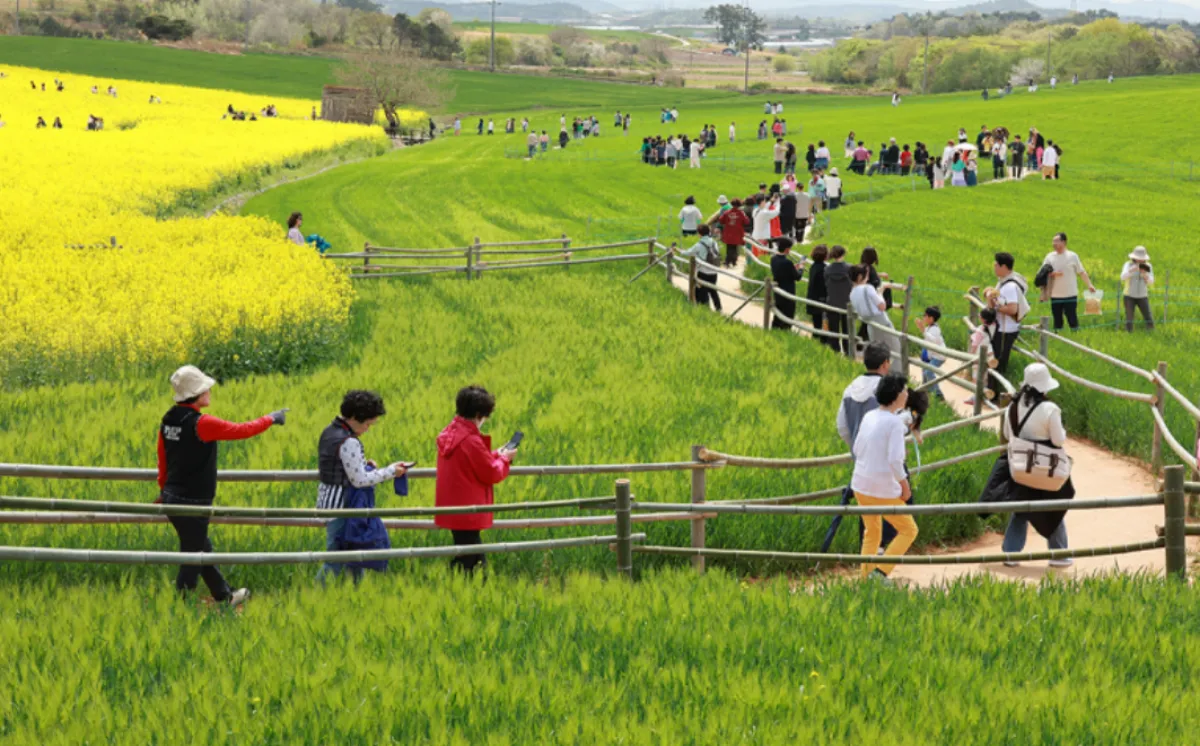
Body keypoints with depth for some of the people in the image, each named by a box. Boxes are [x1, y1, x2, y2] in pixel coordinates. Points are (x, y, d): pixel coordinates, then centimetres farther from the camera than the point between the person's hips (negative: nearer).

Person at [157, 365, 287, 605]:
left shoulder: (169, 421, 4)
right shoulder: (201, 424, -22)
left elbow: (163, 460, 16)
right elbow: (241, 430, -12)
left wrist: (164, 489, 30)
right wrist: (270, 419, 4)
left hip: (172, 498, 9)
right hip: (192, 503, -9)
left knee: (201, 549, 22)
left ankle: (224, 596, 37)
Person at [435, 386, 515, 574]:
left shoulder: (448, 435, 5)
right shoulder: (471, 441, -22)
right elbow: (491, 474, -14)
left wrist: (494, 456, 12)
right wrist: (503, 459, 4)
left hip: (451, 507, 9)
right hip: (467, 513, -9)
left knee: (476, 558, 17)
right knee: (467, 561, -3)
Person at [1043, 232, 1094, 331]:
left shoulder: (1072, 256, 0)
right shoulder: (1049, 257, 6)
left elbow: (1081, 272, 4)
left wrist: (1089, 284, -5)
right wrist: (1052, 274, -14)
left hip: (1070, 295, -3)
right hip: (1055, 296, 3)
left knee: (1072, 319, -4)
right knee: (1057, 320, 6)